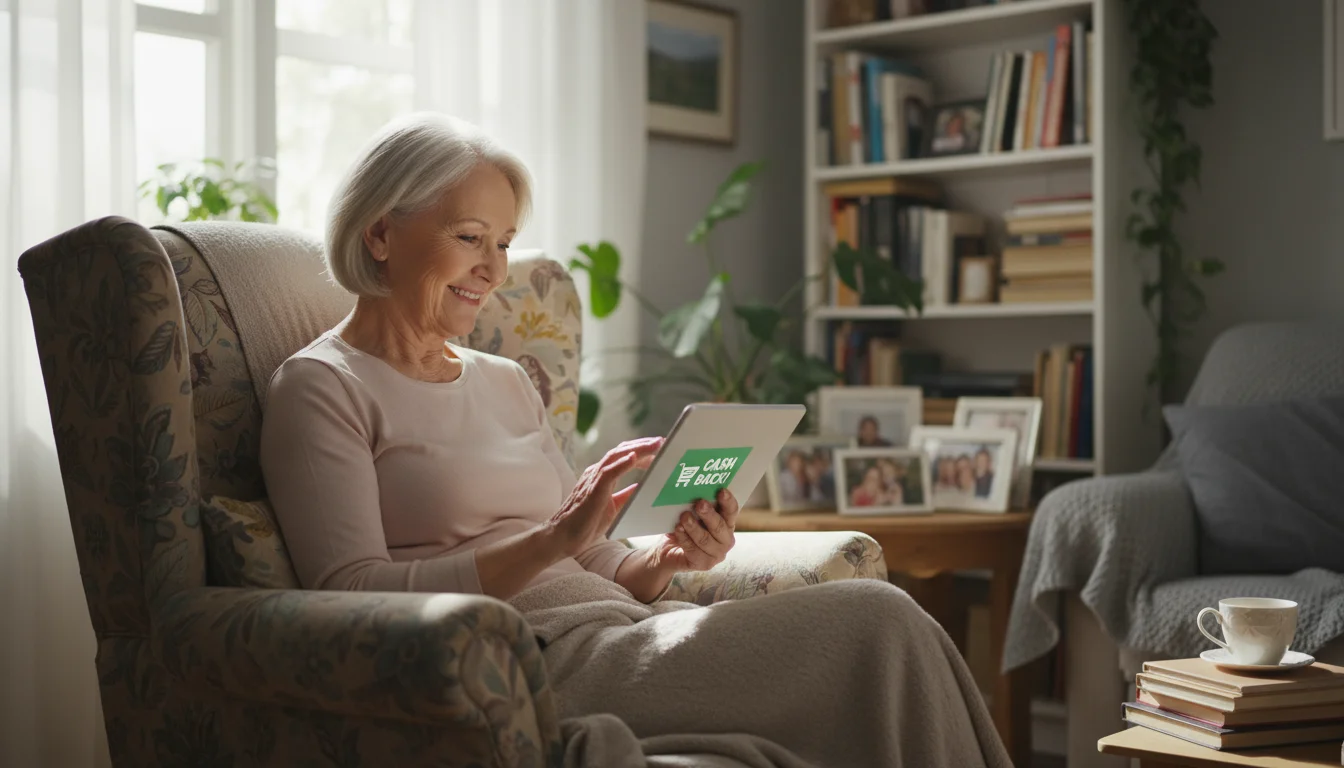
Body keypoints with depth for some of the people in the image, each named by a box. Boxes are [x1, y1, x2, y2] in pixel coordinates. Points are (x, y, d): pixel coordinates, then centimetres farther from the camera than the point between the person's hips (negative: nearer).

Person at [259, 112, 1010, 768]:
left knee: (884, 628, -18)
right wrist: (552, 542, -21)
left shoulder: (507, 381, 23)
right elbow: (352, 597, -11)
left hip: (622, 629, 7)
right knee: (872, 621, -21)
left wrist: (664, 558, -2)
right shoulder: (320, 388, 1)